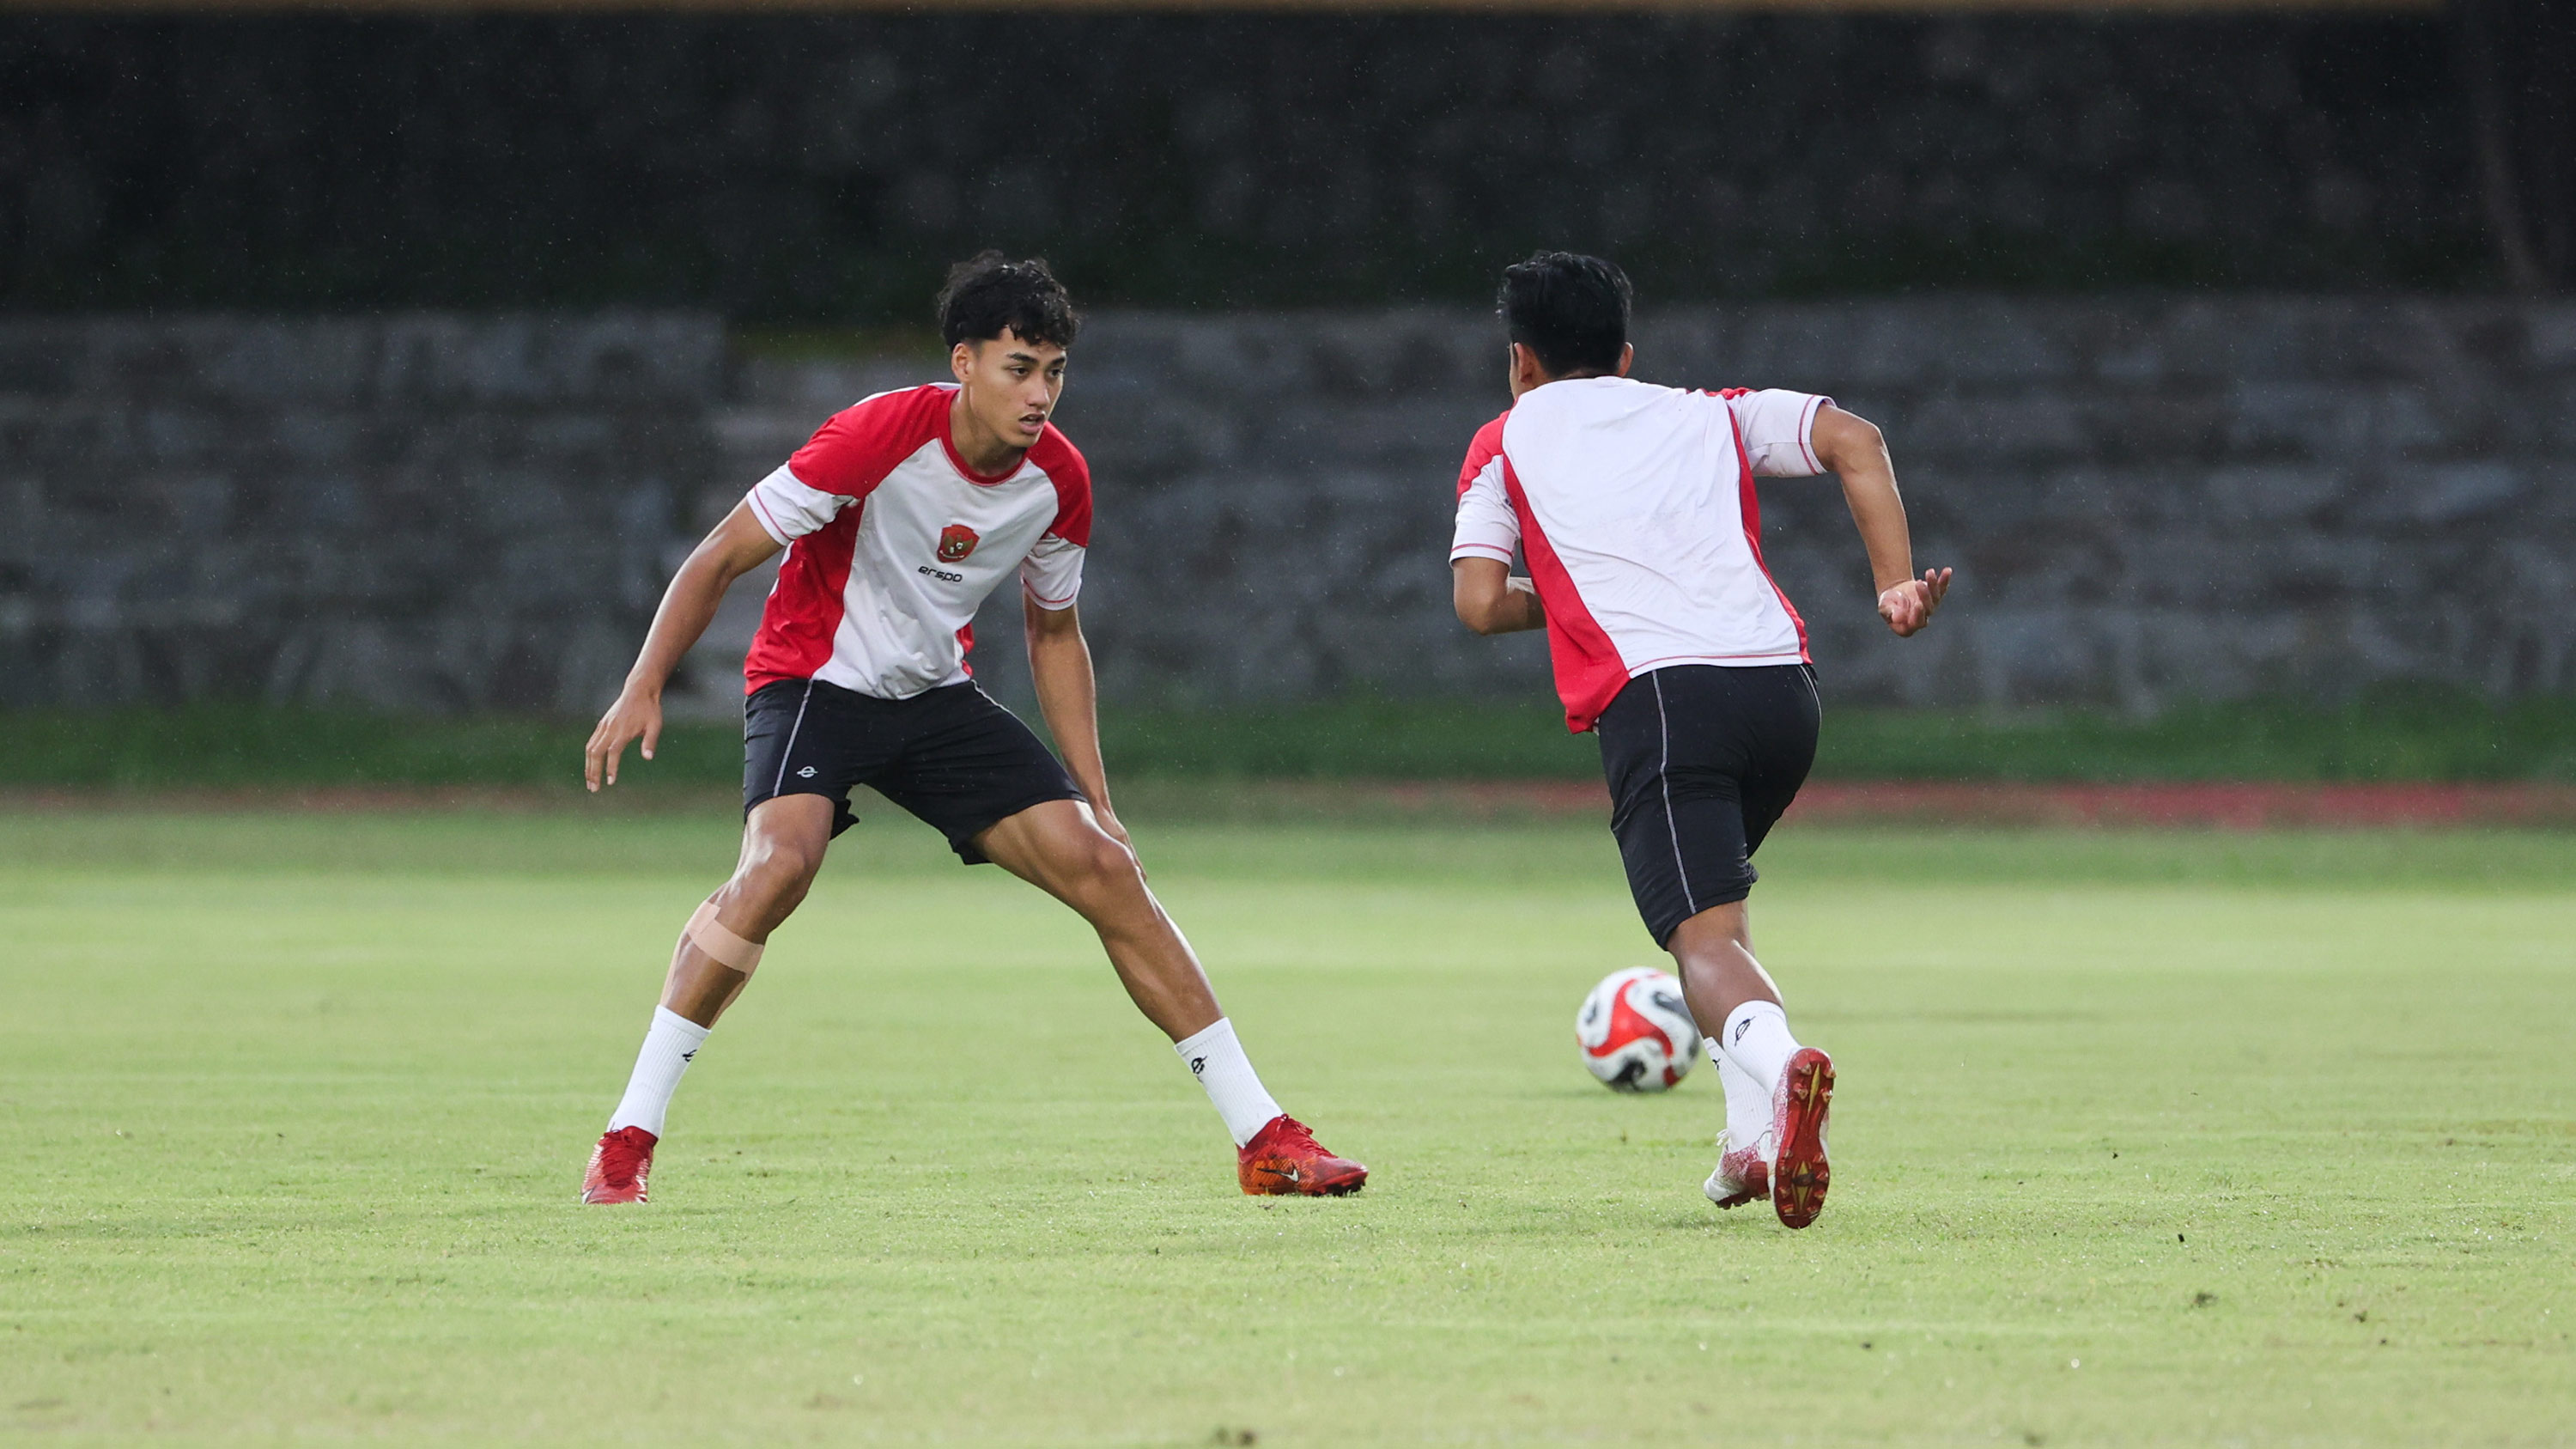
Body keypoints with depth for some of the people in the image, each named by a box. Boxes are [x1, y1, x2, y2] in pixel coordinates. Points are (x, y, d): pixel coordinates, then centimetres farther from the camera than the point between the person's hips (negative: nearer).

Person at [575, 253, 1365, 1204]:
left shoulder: (1059, 481, -5)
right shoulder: (881, 436, -22)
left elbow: (1053, 632, 12)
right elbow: (723, 557, -16)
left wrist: (1095, 796, 8)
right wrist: (643, 689, -23)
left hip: (936, 695, 5)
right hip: (813, 679, -5)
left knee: (1105, 869, -6)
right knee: (781, 862, -34)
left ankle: (1262, 1137, 2)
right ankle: (627, 1141, -25)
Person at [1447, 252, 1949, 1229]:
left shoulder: (1509, 438, 21)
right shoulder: (1712, 415, 28)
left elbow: (1480, 602, 9)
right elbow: (1853, 441, 11)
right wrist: (1895, 583, 6)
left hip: (1654, 697, -4)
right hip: (1782, 682, 4)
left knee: (1704, 937, -14)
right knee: (1714, 892, 27)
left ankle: (1774, 1064, -48)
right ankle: (1754, 1139, 13)